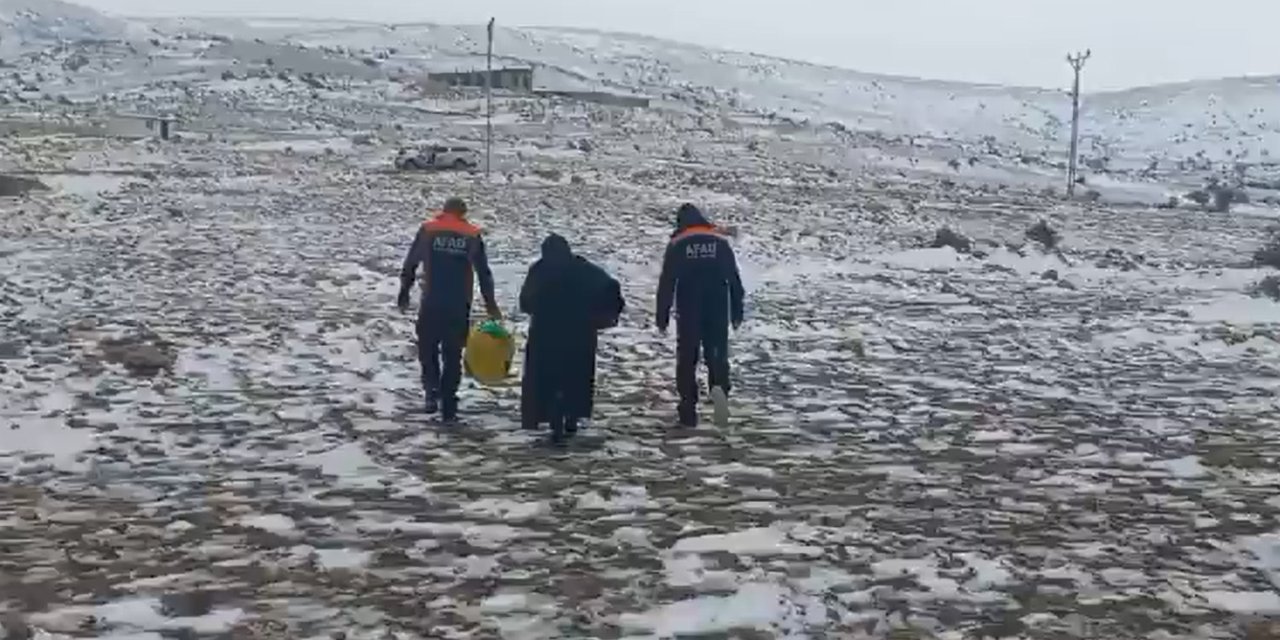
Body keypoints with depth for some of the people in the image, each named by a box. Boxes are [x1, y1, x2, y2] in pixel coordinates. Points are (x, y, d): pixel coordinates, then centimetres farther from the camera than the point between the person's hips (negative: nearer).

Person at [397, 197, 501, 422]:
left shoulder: (428, 230, 2)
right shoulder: (473, 235, 3)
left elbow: (410, 264, 4)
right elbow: (484, 272, 4)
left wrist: (404, 293, 15)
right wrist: (490, 304, 12)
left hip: (431, 303, -1)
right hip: (460, 306, 1)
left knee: (427, 347, 17)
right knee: (452, 355, 10)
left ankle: (432, 390, -4)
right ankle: (448, 407, 10)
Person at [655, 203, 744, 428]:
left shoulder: (676, 244, -1)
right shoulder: (720, 241, 5)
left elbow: (666, 283, -3)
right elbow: (734, 280, 5)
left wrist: (662, 317, 3)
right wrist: (737, 313, 11)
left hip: (688, 312, -1)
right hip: (718, 311, 1)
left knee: (687, 359, 8)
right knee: (717, 355, 8)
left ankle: (689, 412, 5)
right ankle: (719, 387, -23)